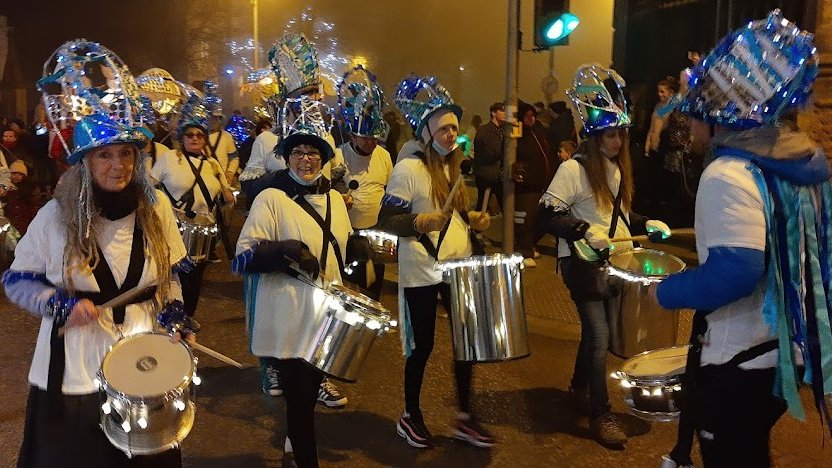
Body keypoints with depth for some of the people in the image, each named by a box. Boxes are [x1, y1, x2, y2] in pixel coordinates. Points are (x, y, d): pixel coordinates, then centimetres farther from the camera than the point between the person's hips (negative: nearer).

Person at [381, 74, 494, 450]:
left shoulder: (453, 163, 10)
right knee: (422, 345, 5)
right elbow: (386, 220, -17)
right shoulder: (408, 168, -14)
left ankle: (465, 417, 26)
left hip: (459, 266, 7)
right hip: (422, 272, -7)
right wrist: (419, 222, -33)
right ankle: (410, 417, 27)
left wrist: (472, 218, 2)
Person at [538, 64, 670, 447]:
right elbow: (548, 216, -18)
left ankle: (580, 384, 40)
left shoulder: (618, 168, 11)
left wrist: (645, 225, 5)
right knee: (600, 335, -7)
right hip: (582, 263, -8)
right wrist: (584, 232, -29)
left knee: (598, 328, 17)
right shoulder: (573, 169, -15)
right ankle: (601, 415, 6)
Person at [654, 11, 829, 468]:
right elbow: (790, 248, 12)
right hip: (789, 350, 8)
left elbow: (734, 273, -33)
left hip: (739, 359, -8)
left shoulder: (729, 175, -23)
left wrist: (666, 291, -18)